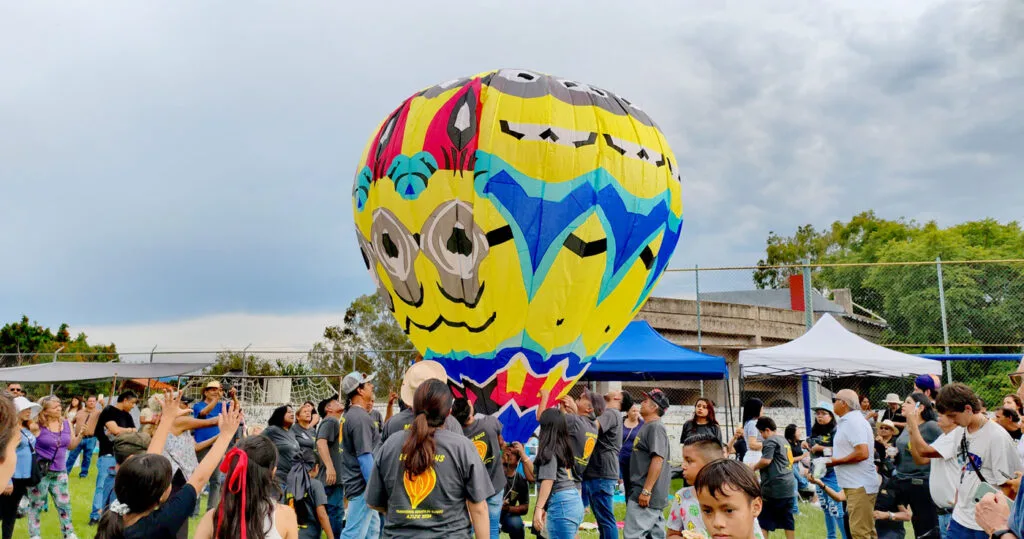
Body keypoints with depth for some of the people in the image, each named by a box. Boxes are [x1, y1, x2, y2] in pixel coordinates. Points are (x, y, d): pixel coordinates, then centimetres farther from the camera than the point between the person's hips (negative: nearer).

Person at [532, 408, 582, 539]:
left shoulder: (549, 450, -8)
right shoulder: (563, 446, 15)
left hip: (560, 503, -9)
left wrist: (538, 508, -18)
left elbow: (548, 480, -16)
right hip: (574, 500, 9)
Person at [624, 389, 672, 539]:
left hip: (646, 493, -10)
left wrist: (646, 491, -25)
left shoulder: (655, 427, -13)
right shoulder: (648, 426, 18)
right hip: (651, 494, 10)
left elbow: (658, 459, -23)